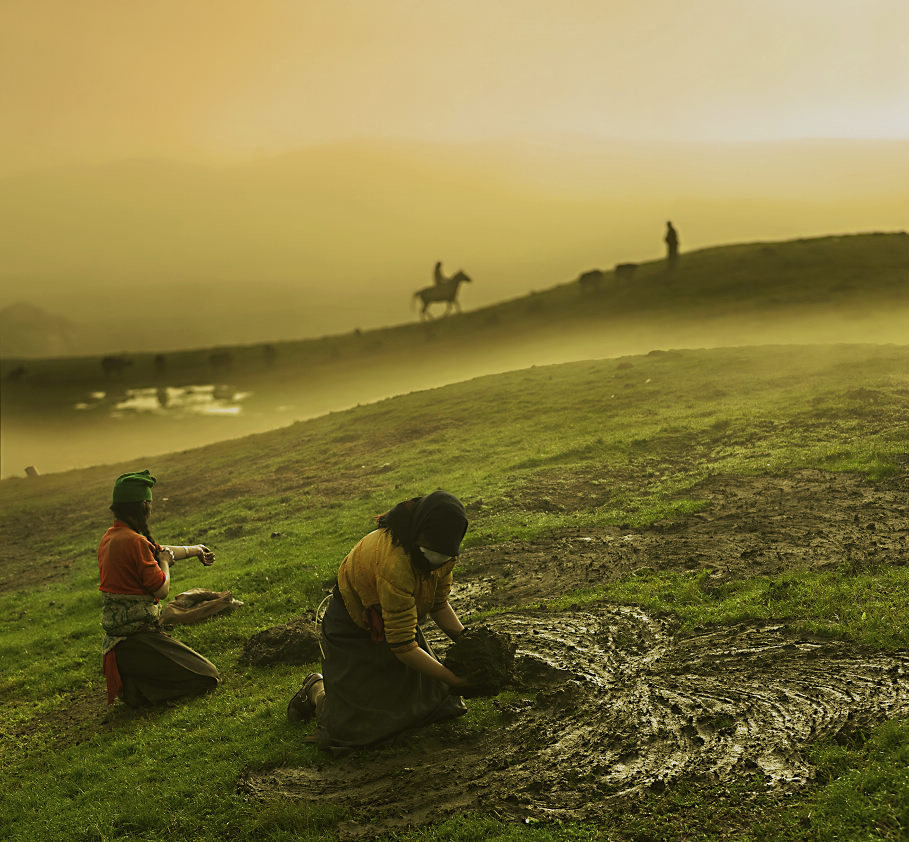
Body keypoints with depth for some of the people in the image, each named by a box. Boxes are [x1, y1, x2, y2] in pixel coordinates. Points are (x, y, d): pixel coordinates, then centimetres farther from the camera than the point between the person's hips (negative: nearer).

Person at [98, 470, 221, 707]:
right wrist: (164, 562, 3)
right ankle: (136, 687, -6)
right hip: (139, 635, -10)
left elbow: (157, 551, 26)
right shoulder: (134, 541, -21)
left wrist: (193, 550, 42)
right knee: (207, 677, -3)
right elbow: (161, 590, -17)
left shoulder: (109, 537, 10)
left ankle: (128, 681, 11)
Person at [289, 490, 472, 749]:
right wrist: (452, 679, -32)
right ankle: (317, 690, 22)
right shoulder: (395, 563, -41)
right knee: (348, 731, -9)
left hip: (397, 623, 7)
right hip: (355, 631, -7)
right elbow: (402, 646, -35)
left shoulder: (440, 550, -17)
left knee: (440, 705, 5)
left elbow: (439, 604, 0)